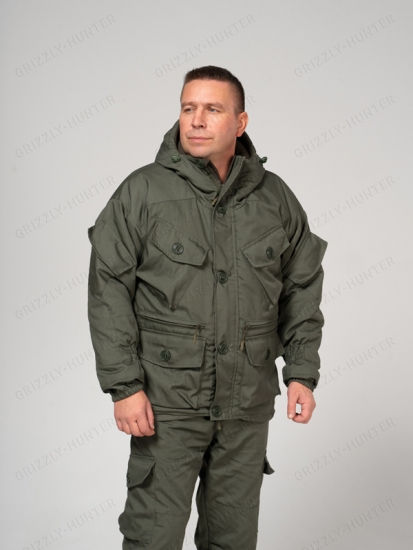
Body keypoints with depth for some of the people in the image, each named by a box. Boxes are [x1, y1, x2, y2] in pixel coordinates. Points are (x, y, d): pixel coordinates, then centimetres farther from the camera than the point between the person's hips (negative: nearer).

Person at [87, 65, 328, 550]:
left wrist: (302, 372, 4)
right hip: (167, 399, -3)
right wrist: (124, 384, -11)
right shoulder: (142, 191, -5)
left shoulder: (275, 197, 5)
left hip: (249, 401, 3)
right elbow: (109, 292, -6)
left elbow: (302, 288, 11)